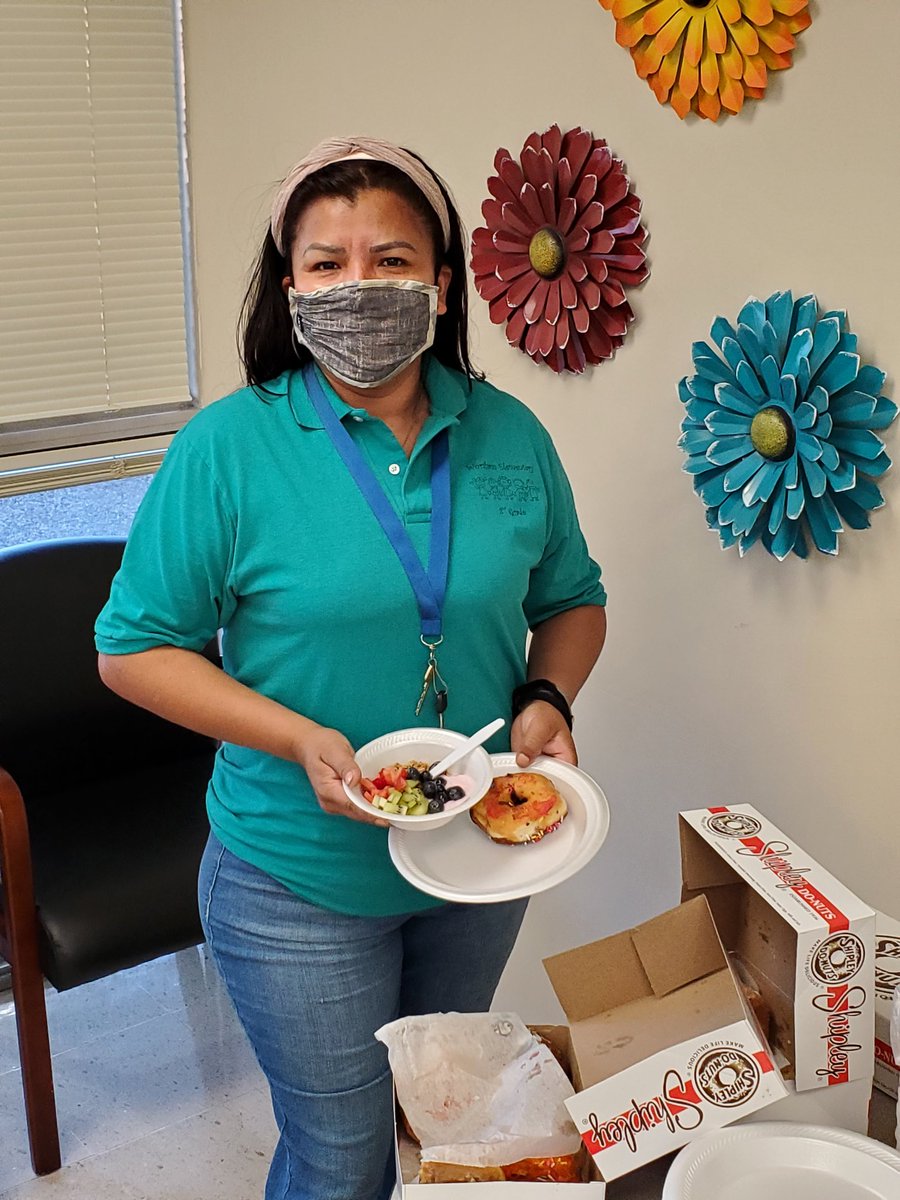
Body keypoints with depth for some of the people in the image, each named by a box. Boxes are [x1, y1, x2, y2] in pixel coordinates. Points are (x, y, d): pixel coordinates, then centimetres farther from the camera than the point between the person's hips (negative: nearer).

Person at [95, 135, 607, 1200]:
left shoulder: (510, 435, -4)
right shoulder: (228, 447, -15)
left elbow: (572, 599, 9)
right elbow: (135, 648, -11)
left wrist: (547, 697, -12)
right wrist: (301, 739, -23)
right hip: (302, 881, -4)